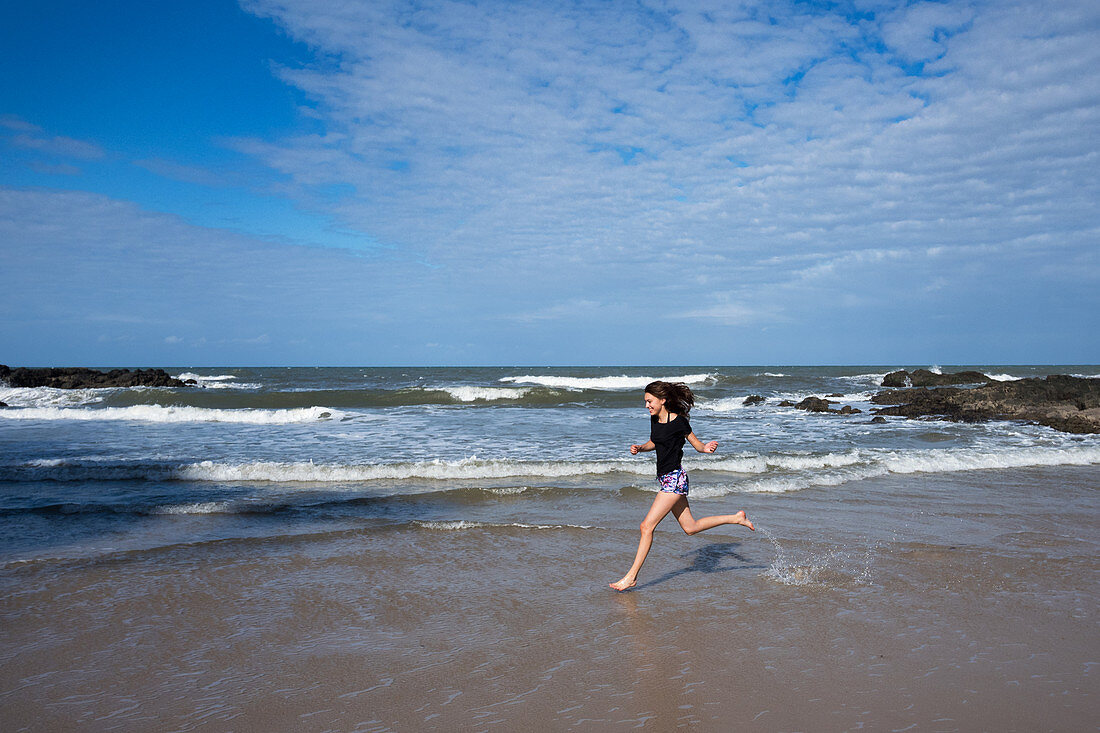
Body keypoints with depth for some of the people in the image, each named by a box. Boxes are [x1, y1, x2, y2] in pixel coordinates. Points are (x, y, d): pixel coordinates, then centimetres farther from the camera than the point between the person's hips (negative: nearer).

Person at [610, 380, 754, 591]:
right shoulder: (654, 420, 7)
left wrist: (708, 448, -26)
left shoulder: (678, 421, -14)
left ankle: (631, 576, -3)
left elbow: (698, 445, -5)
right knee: (690, 527, 16)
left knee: (647, 526, -11)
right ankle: (736, 518, 29)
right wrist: (639, 448, 5)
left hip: (674, 479, -9)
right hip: (664, 478, 9)